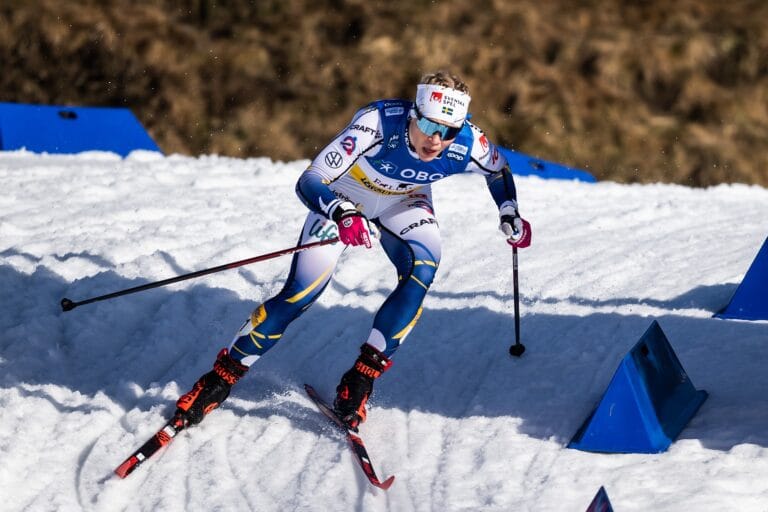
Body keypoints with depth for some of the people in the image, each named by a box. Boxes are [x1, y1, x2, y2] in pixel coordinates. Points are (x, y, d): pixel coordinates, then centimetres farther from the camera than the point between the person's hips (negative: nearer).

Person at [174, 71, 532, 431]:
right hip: (344, 199, -3)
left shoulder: (468, 144, -30)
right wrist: (342, 214, -60)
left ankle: (361, 379, -16)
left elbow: (499, 171, -2)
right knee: (300, 292, -14)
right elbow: (309, 181, -44)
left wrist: (510, 216, -7)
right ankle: (222, 377, 3)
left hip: (403, 204, 3)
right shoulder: (378, 124, -41)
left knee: (422, 270, -26)